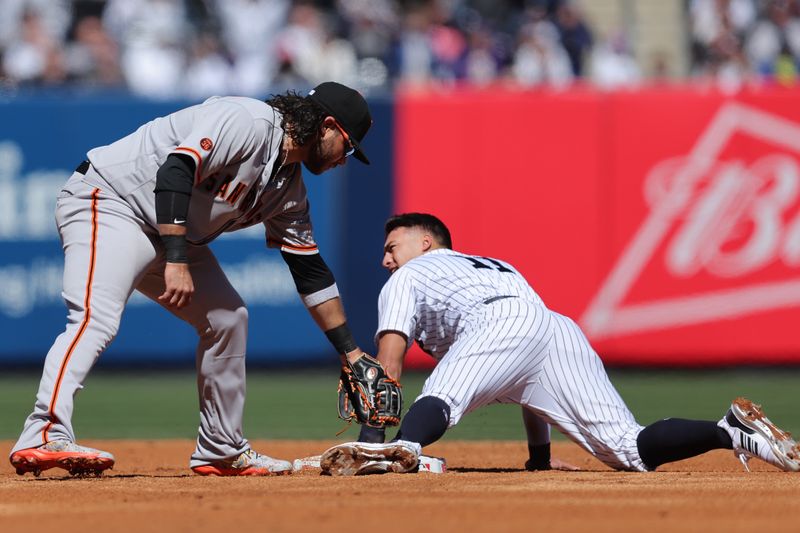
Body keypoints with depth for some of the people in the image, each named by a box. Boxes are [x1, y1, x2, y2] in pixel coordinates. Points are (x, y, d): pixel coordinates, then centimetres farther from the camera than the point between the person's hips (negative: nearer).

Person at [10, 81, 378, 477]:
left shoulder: (289, 189, 10)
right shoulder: (247, 121, -19)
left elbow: (310, 271, 16)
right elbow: (174, 172, -30)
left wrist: (351, 352, 15)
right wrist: (177, 262, -36)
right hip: (105, 204, -10)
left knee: (228, 318, 11)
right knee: (96, 320, -27)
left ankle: (222, 452, 17)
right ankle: (45, 436, -42)